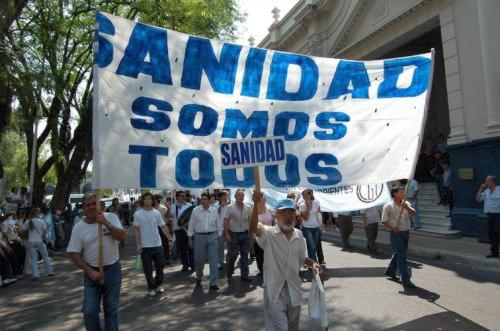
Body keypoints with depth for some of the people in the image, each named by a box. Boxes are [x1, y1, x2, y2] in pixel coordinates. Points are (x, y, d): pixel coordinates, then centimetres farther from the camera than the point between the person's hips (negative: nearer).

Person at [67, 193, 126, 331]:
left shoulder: (110, 217, -5)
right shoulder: (78, 227, -5)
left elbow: (122, 237, -14)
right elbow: (74, 254, -4)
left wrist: (106, 223, -25)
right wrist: (90, 271, -12)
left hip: (113, 269, 0)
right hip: (92, 272, 0)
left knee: (111, 309, 11)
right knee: (89, 312, -3)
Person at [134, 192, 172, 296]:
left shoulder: (157, 213, 3)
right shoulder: (138, 214, -5)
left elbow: (163, 226, 5)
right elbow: (136, 230, -6)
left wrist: (169, 237, -4)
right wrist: (138, 244, -12)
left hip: (157, 245, 3)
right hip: (145, 246, -3)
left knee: (160, 266, 11)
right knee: (148, 269, 6)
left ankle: (158, 285, 30)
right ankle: (151, 288, 20)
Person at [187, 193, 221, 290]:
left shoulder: (214, 211, 2)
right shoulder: (195, 210, -2)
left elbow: (218, 225, 9)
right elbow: (191, 225, 2)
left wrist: (219, 238, 9)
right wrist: (190, 239, 1)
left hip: (212, 236, 1)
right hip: (199, 236, 0)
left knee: (213, 260, -3)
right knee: (199, 260, 10)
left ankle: (213, 283, 3)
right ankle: (199, 277, 38)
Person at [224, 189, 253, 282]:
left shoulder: (248, 208, 4)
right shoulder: (230, 207, -5)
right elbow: (226, 222, -6)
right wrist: (227, 235, -10)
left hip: (245, 234, 3)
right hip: (233, 234, -3)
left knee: (245, 255, 8)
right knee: (232, 256, 3)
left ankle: (244, 275, 18)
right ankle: (229, 274, 25)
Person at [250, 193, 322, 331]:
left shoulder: (299, 235, 2)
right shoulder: (268, 233, -12)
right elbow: (253, 228, -34)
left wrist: (313, 263, -4)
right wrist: (256, 205, -49)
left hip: (294, 289, 5)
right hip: (274, 289, -5)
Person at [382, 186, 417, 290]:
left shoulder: (406, 204, 8)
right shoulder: (388, 206, -7)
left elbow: (413, 213, -8)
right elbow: (384, 221, -5)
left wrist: (407, 208, -27)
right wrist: (393, 228, -19)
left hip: (406, 233, 6)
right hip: (396, 234, -6)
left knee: (398, 254, 18)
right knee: (401, 255, -11)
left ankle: (390, 271, 38)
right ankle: (405, 280, -10)